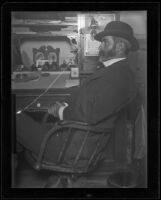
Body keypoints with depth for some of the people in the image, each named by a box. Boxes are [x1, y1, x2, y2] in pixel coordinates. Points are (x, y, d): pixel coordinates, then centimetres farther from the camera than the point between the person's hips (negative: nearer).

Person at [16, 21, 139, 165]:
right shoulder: (110, 69, 13)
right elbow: (82, 92, 19)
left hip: (78, 143, -10)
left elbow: (91, 115, -27)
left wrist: (62, 112, -11)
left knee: (18, 121, -8)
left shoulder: (119, 76, -20)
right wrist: (64, 105, 0)